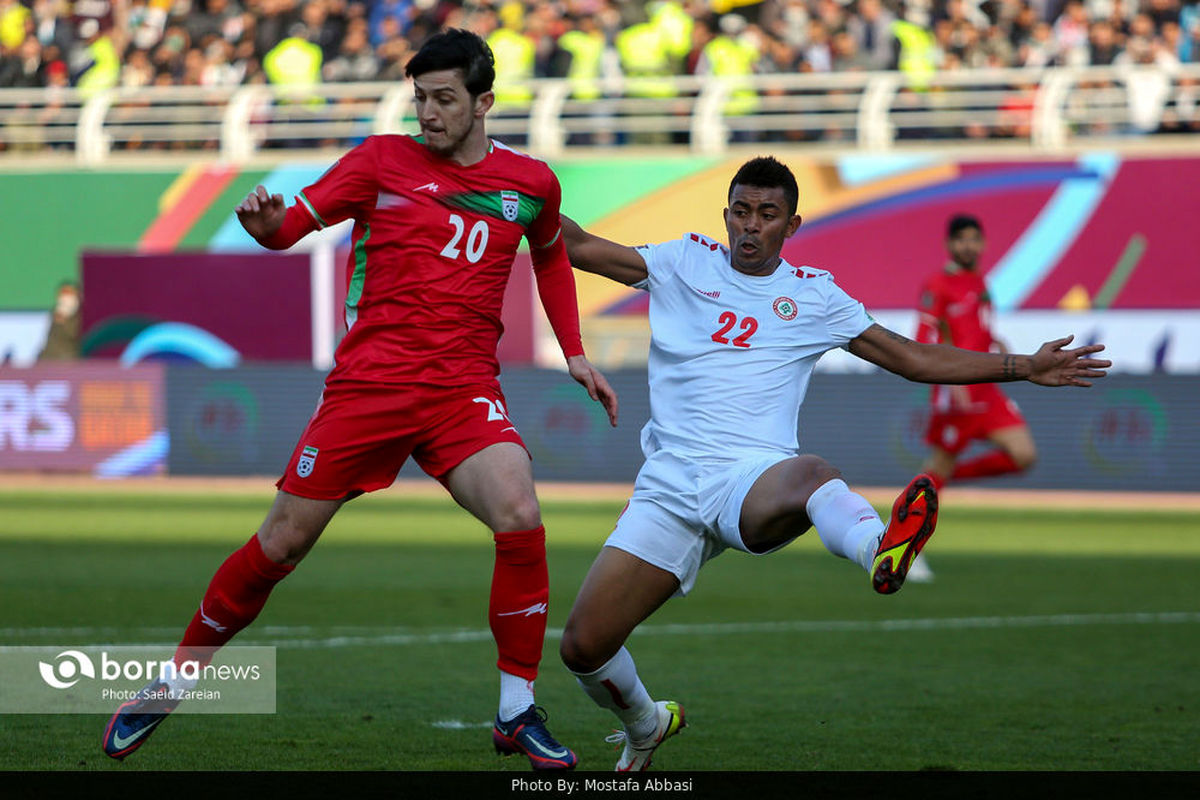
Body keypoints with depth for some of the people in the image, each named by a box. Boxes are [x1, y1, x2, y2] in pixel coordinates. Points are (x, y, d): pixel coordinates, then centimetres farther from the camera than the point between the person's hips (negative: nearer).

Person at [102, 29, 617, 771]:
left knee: (521, 520, -23)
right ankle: (177, 679, 20)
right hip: (369, 380, -1)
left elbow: (551, 255, 28)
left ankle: (519, 714, -11)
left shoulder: (530, 181, 8)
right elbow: (296, 221, -2)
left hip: (464, 388, 1)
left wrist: (575, 353, 22)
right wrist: (266, 220, -25)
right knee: (281, 544, 1)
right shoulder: (384, 160, 2)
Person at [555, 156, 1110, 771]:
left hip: (754, 477, -2)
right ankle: (645, 725, 25)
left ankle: (881, 551, -75)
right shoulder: (685, 265, 15)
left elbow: (914, 359, 17)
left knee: (809, 473, -41)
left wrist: (1025, 367, 11)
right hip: (670, 483, 2)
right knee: (583, 645, -7)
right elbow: (577, 246, 16)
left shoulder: (813, 294, 15)